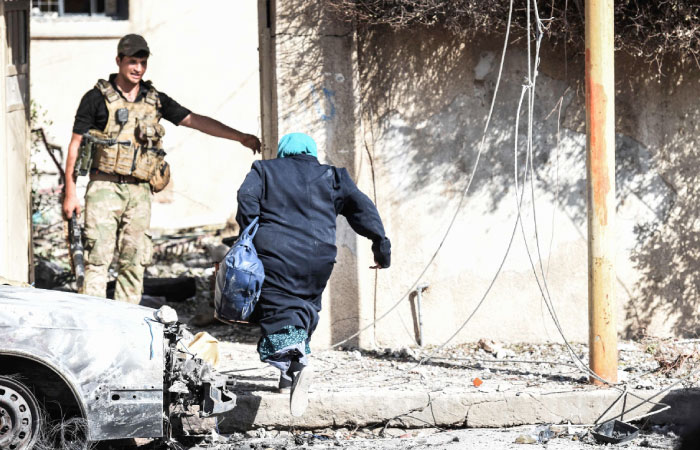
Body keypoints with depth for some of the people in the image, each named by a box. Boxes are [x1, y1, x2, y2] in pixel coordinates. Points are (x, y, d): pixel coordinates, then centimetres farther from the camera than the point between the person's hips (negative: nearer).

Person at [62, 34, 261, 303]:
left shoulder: (155, 100, 12)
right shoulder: (98, 98, 0)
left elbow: (195, 121, 13)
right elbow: (76, 145, 2)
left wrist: (240, 137, 5)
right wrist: (70, 193, -3)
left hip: (139, 192, 4)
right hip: (105, 188, -4)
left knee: (134, 262, 3)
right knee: (98, 258, -10)